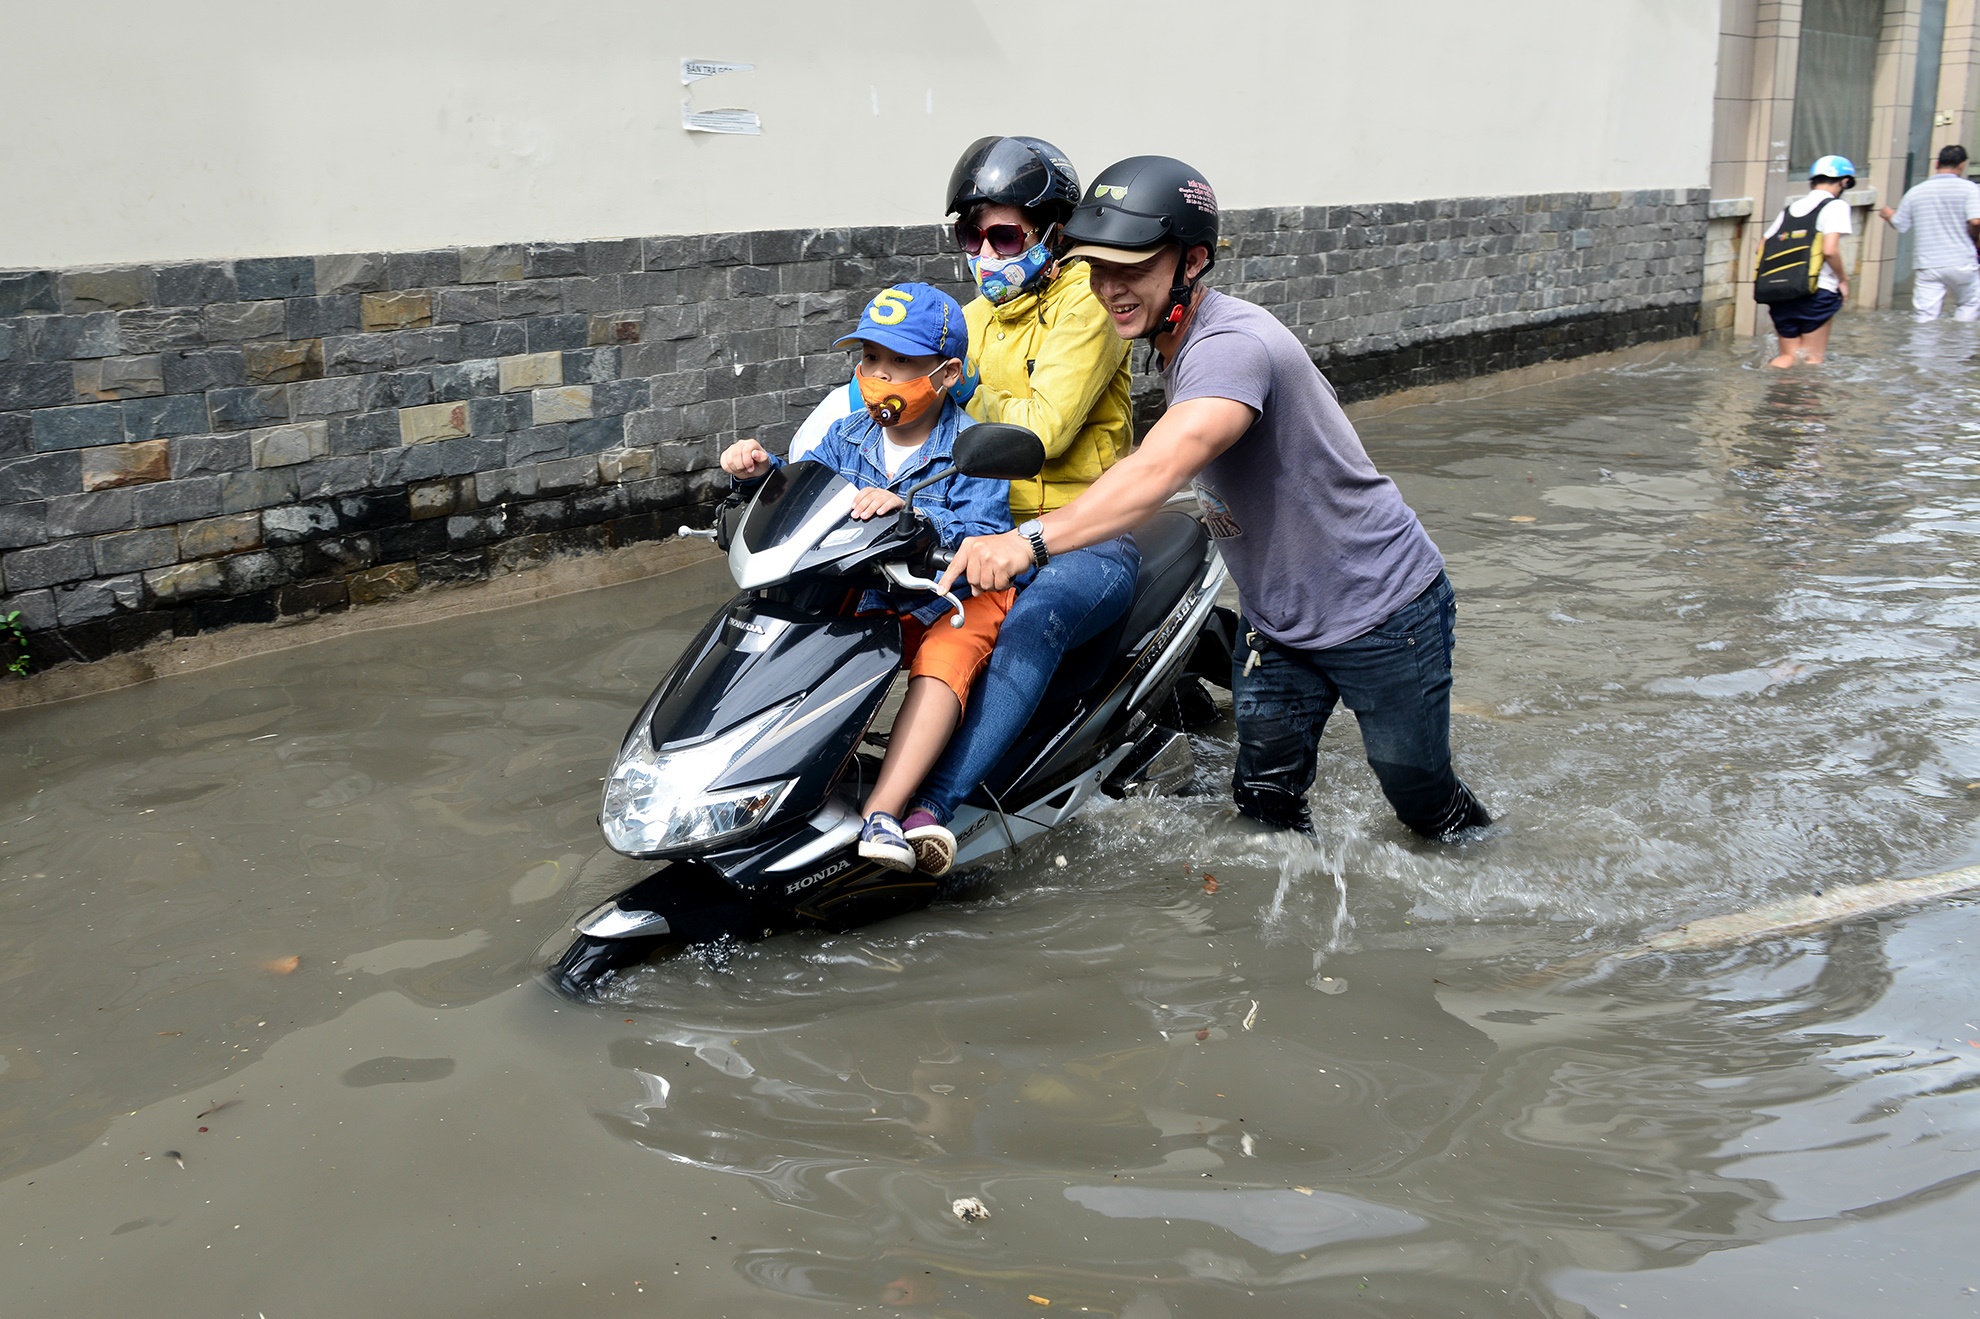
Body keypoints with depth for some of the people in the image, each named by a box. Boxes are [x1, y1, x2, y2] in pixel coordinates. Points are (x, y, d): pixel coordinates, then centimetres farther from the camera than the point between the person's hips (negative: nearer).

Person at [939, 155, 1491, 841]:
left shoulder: (1231, 345, -32)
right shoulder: (1176, 342, 0)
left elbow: (1161, 468, -50)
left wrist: (1032, 539, -59)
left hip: (1384, 615, -8)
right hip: (1275, 622, 8)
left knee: (1422, 800, 12)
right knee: (1264, 805, 10)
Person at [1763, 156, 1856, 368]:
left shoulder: (1791, 207, 16)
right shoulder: (1835, 206, -2)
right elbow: (1829, 250, -15)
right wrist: (1843, 279, -1)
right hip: (1817, 292, -5)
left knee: (1788, 357, 11)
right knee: (1812, 359, 5)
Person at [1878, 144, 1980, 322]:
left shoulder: (1916, 192, 5)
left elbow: (1900, 225, 12)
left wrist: (1888, 215, 34)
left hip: (1926, 266, 2)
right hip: (1960, 263, -2)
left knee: (1924, 316, 1)